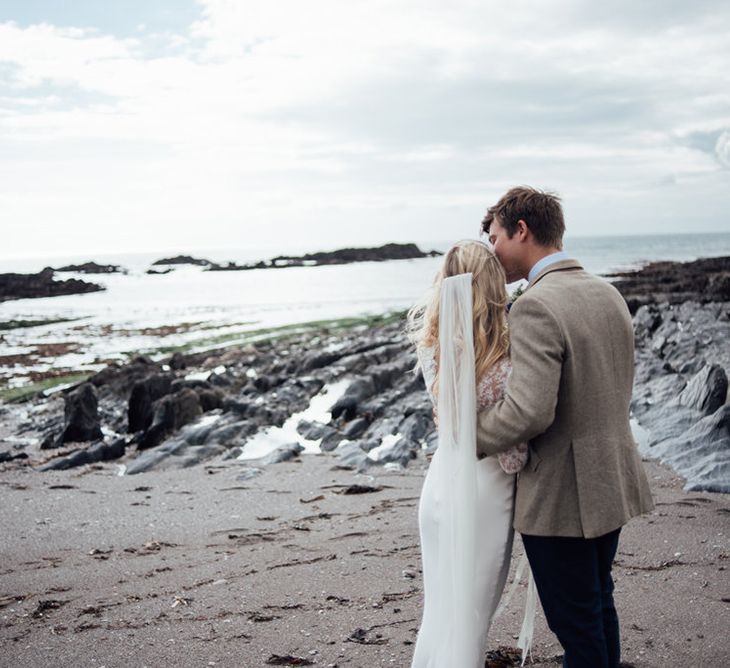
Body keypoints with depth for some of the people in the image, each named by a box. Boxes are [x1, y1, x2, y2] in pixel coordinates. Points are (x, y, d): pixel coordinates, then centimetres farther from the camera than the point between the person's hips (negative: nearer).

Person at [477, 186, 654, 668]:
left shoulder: (536, 307, -23)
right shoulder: (608, 294, 6)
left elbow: (529, 411, -31)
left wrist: (469, 434, -14)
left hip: (562, 497, -9)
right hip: (611, 483, 9)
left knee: (574, 621, 6)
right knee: (598, 602, 24)